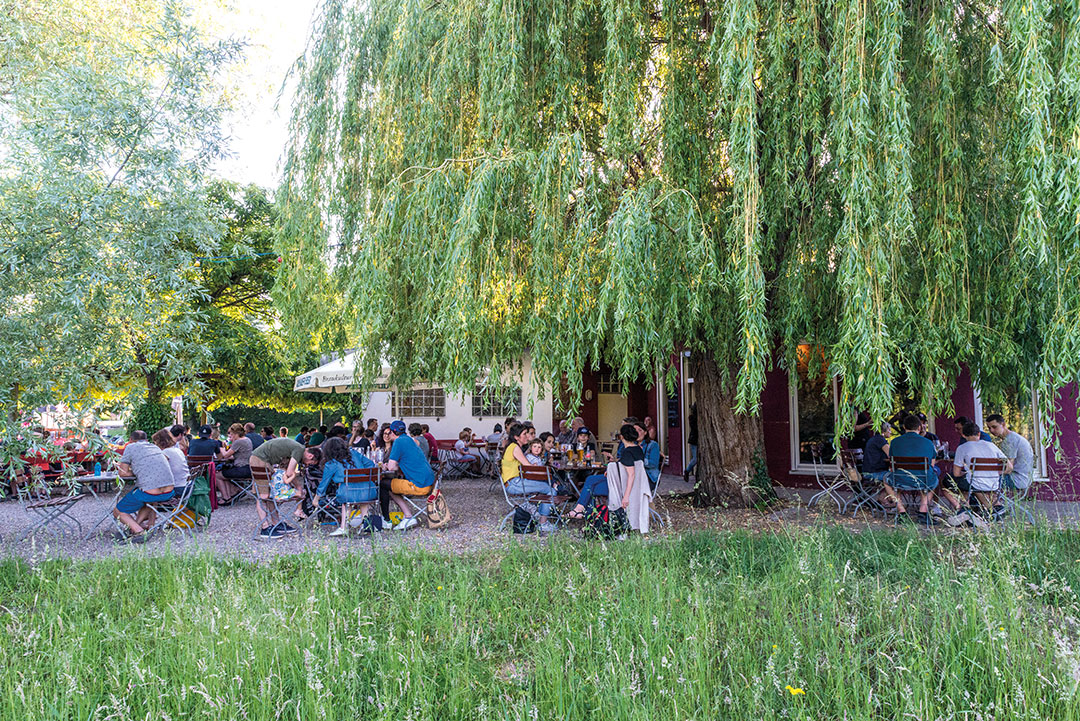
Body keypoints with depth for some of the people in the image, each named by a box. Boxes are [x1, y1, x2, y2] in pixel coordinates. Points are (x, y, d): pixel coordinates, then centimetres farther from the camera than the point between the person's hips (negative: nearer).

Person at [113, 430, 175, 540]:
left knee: (117, 512, 16)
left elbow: (123, 473, 7)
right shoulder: (155, 447, 23)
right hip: (169, 493, 6)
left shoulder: (130, 447, 8)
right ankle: (137, 523, 20)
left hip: (149, 493, -6)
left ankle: (138, 531, -8)